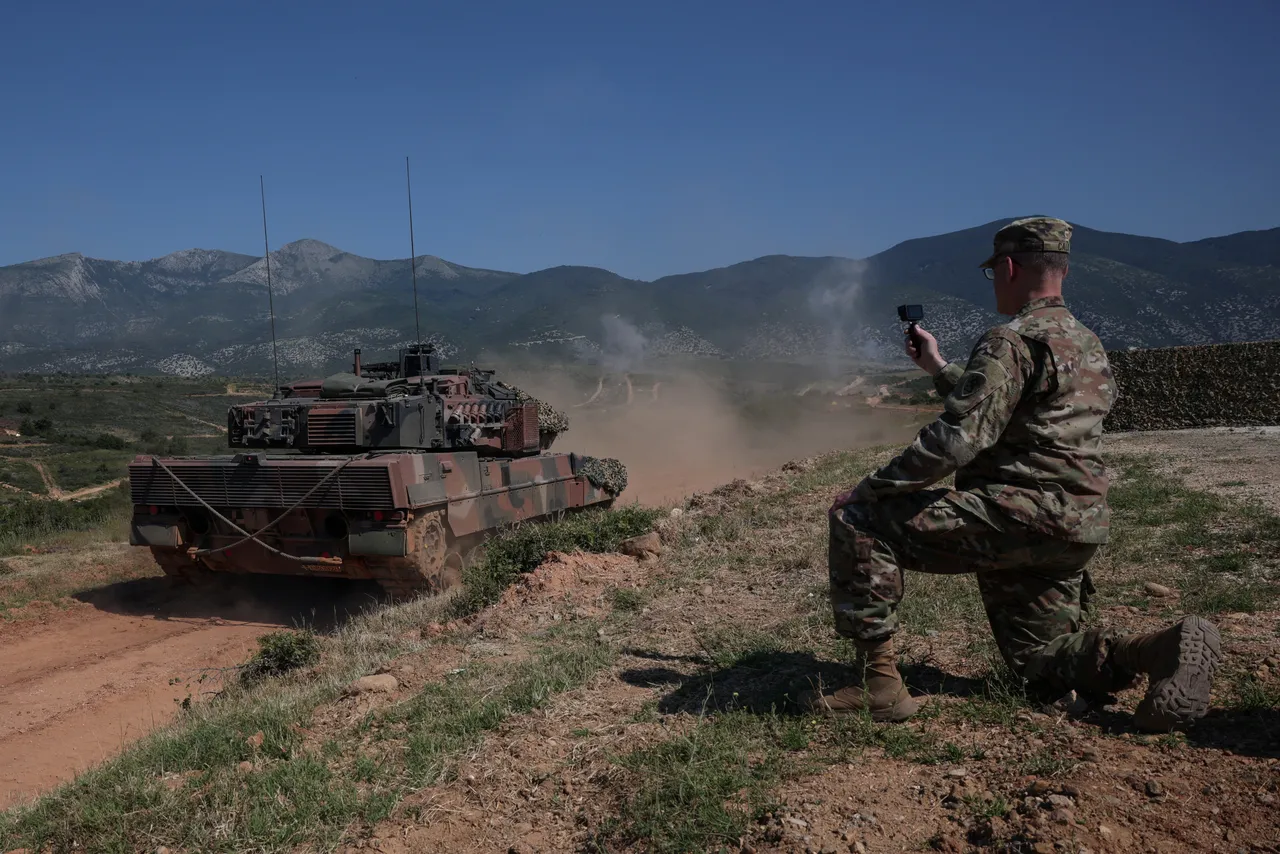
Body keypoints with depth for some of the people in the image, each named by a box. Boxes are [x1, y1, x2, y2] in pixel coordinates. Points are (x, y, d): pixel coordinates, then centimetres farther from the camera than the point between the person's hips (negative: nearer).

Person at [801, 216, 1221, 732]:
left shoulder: (1011, 342, -13)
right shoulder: (1088, 345, 18)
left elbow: (957, 438, -21)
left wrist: (873, 487, -12)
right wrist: (937, 367, 32)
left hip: (1018, 516, -10)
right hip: (1077, 528, 10)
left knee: (855, 518, -10)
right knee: (1042, 662, 22)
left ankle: (879, 681, -11)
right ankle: (1162, 650, -1)